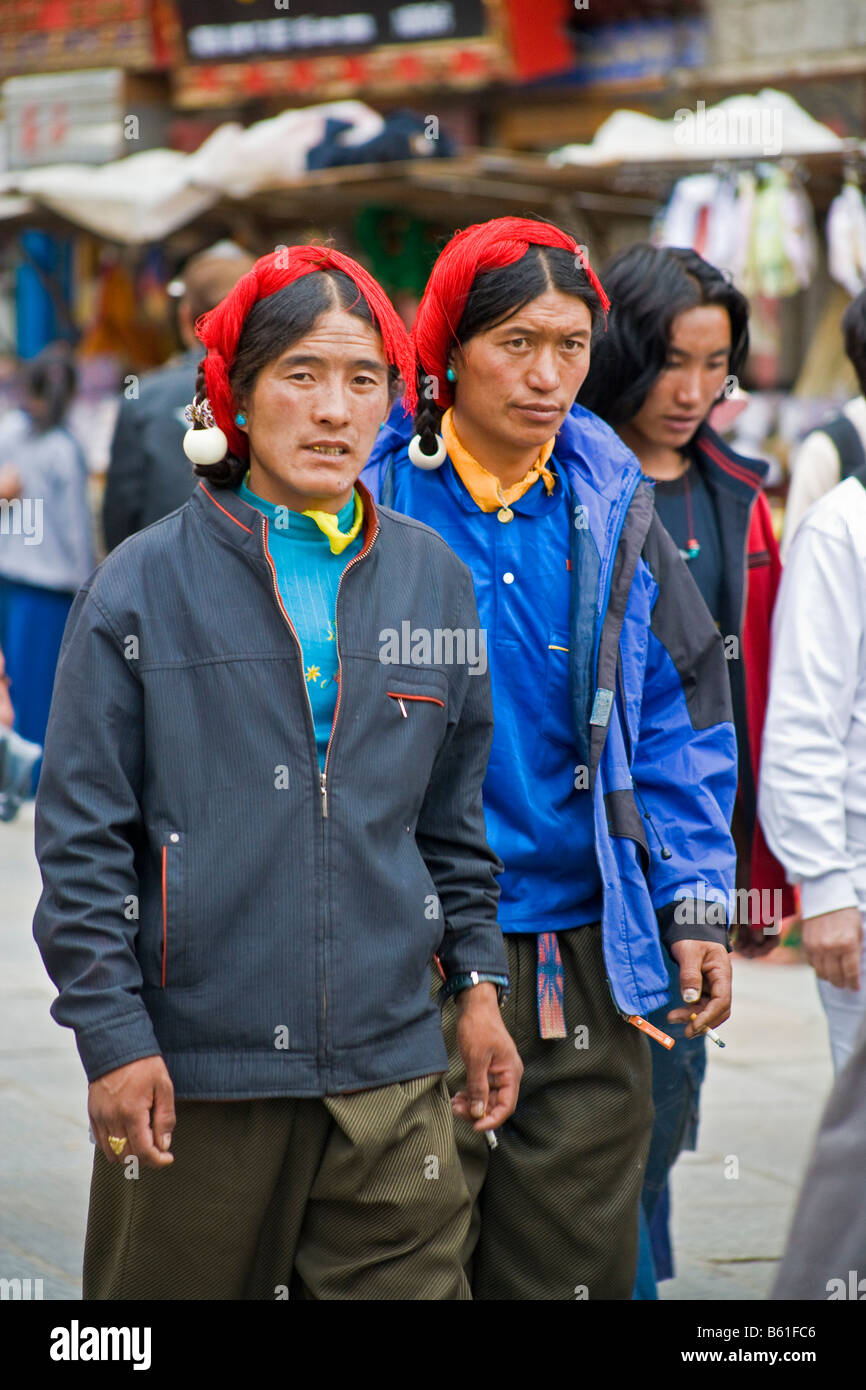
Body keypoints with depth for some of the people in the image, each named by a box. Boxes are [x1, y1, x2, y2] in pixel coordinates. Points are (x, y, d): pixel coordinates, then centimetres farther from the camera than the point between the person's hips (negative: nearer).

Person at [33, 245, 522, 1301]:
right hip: (187, 1074, -2)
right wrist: (113, 1036, -8)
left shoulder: (434, 581, 10)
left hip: (390, 1072, 3)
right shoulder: (145, 583, -1)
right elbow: (82, 837, -2)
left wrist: (476, 978, 12)